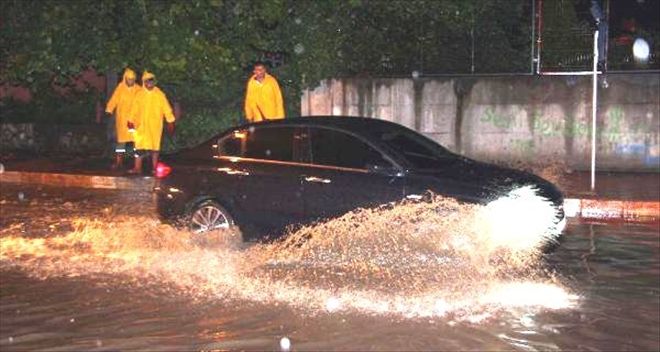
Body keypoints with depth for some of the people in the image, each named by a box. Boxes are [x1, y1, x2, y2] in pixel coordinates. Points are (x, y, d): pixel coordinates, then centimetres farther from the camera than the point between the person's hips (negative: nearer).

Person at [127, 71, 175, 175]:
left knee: (155, 146, 4)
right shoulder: (139, 94, 3)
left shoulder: (159, 94, 0)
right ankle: (137, 168, 3)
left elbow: (166, 108, 0)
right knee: (140, 146, -1)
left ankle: (154, 168, 12)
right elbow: (134, 108, 6)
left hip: (155, 126, -1)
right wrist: (131, 121, 3)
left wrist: (170, 122, -2)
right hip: (141, 125, 1)